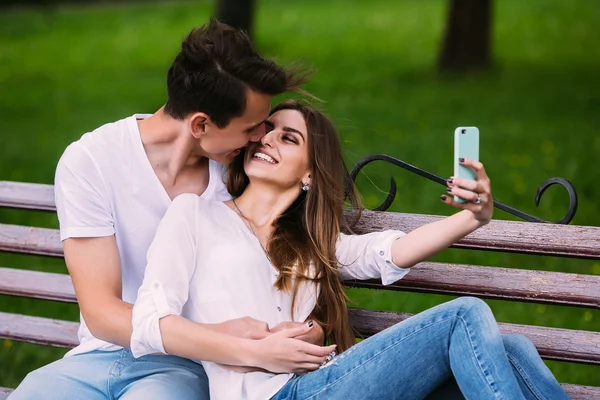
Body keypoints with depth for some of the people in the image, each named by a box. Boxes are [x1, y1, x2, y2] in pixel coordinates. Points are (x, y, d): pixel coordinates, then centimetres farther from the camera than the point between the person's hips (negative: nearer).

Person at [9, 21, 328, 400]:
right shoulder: (90, 162, -10)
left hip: (181, 367, 0)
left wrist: (311, 332, -19)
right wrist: (215, 338, -31)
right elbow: (101, 313, -15)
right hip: (96, 359, 1)